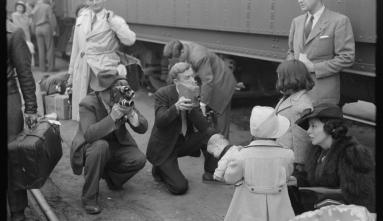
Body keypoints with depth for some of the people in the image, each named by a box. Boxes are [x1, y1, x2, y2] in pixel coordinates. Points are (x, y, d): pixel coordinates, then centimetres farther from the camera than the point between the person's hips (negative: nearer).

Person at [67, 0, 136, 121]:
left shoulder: (112, 19, 0)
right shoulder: (81, 19, 13)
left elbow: (130, 40, -15)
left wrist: (112, 22, -13)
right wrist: (71, 73, 20)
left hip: (104, 70, -4)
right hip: (82, 72, 4)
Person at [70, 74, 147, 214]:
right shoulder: (88, 104, -21)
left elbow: (143, 128, -10)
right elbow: (89, 134, -35)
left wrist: (131, 114, -30)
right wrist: (112, 117, -43)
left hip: (117, 146, 4)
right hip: (90, 148, -4)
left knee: (139, 159, -21)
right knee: (100, 146, -38)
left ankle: (110, 176, 14)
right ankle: (89, 197, -22)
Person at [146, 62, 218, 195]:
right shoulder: (162, 94, -17)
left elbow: (203, 126, -12)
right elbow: (159, 122, -29)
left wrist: (191, 107, -29)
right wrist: (176, 107, -43)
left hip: (184, 142, 5)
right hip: (164, 148, -5)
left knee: (210, 134, -16)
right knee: (179, 188, -16)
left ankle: (210, 174, 5)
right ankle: (160, 169, 15)